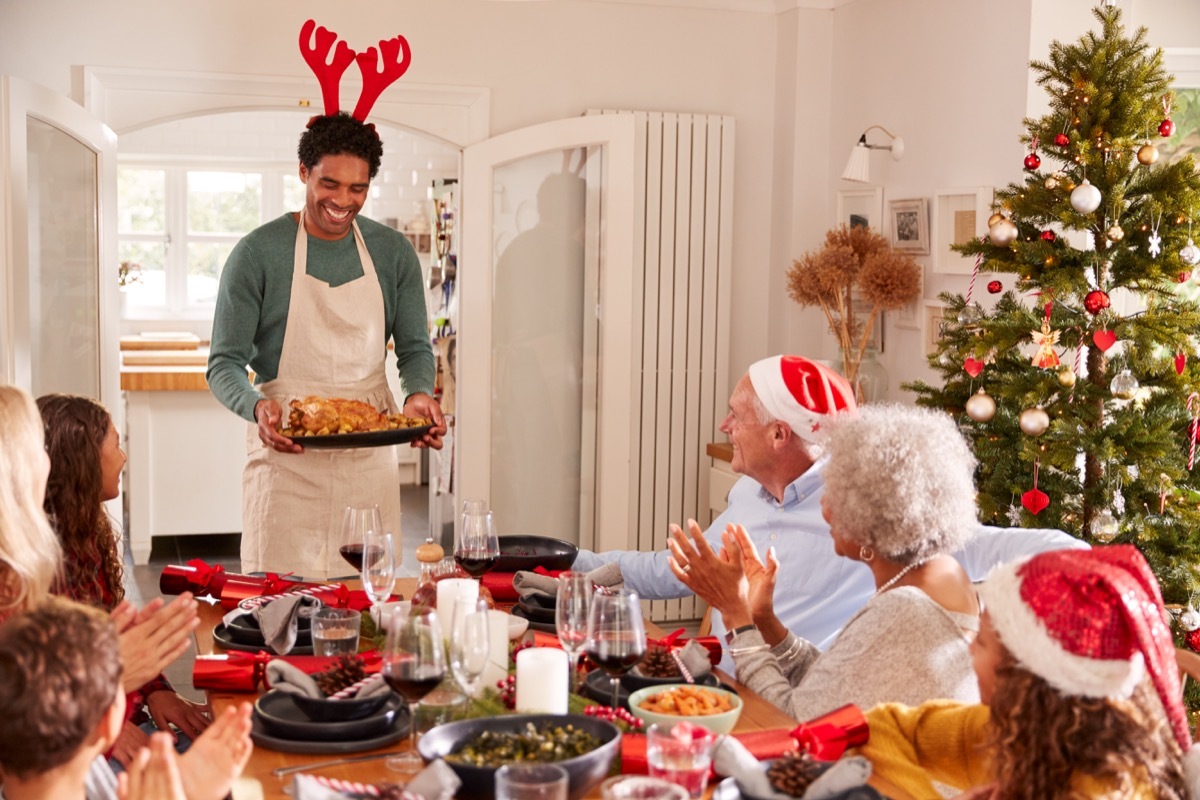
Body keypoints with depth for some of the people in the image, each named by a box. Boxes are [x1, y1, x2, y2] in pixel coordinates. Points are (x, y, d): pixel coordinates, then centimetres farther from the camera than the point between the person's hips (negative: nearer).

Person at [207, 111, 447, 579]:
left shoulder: (394, 254, 7)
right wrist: (258, 407, -25)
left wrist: (419, 394, -11)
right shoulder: (257, 254, -4)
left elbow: (414, 348, 11)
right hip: (286, 452, -3)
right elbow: (224, 364, -5)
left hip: (369, 457, 3)